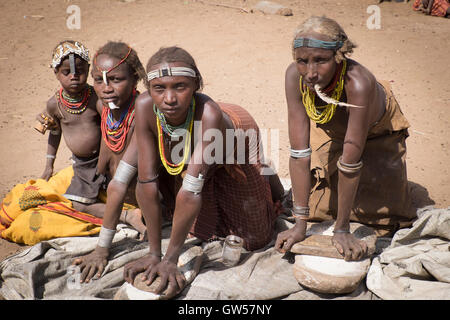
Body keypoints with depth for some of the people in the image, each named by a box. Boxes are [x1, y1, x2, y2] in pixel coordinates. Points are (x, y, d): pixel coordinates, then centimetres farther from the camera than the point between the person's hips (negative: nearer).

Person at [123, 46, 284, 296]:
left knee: (256, 239, 5)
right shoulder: (145, 106, -35)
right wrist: (154, 254, -29)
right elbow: (147, 182, -32)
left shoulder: (209, 114, -45)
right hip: (184, 156, 2)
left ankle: (268, 179, 29)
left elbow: (191, 189, -45)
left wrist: (170, 259, -41)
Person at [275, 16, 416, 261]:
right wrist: (300, 224, -30)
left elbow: (351, 161, -39)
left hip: (377, 130, -3)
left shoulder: (358, 83, -45)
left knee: (383, 215, -1)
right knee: (315, 206, 5)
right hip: (331, 129, 3)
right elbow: (299, 152, -31)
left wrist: (341, 230, -31)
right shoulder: (295, 76, -33)